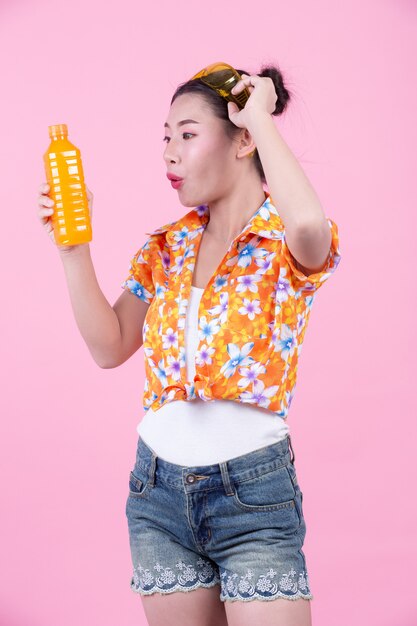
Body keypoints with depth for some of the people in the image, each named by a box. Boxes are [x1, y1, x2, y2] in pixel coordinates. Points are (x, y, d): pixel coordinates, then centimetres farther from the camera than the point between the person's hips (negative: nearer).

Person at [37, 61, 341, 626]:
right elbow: (108, 348, 7)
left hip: (252, 490, -5)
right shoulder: (166, 247, 9)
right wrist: (74, 250, -2)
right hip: (158, 488, 5)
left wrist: (260, 115, -20)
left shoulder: (288, 245, -8)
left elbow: (307, 223, -33)